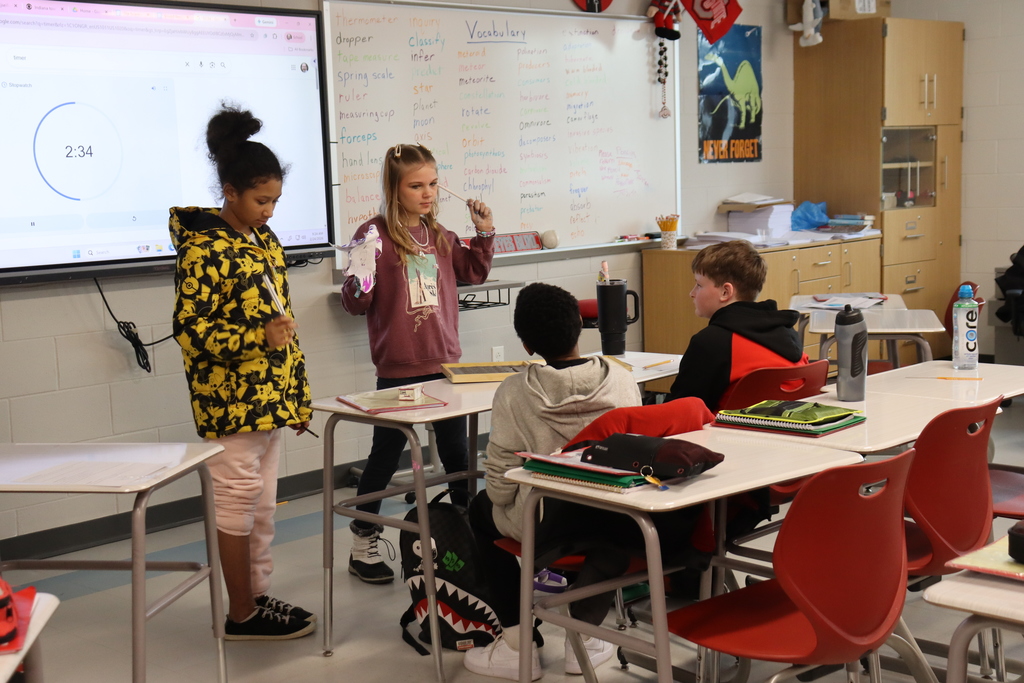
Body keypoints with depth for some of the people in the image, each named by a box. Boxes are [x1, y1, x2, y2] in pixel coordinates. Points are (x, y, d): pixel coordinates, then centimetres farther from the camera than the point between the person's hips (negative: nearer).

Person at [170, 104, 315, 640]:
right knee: (237, 501, 1)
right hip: (231, 400, -8)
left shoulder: (265, 241, 12)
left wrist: (299, 395, 15)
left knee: (262, 504, 14)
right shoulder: (205, 247, -13)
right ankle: (241, 614, 11)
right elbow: (189, 326, -17)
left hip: (271, 396, 8)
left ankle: (258, 597, 25)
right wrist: (259, 337, -26)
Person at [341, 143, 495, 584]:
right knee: (385, 455, 6)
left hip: (444, 362, 6)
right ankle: (363, 544, 20)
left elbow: (472, 273, 22)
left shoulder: (439, 235, 7)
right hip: (398, 367, -5)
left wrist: (484, 234, 9)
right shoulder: (374, 234, -12)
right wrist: (359, 285, -31)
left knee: (456, 451, 15)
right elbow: (355, 304, -10)